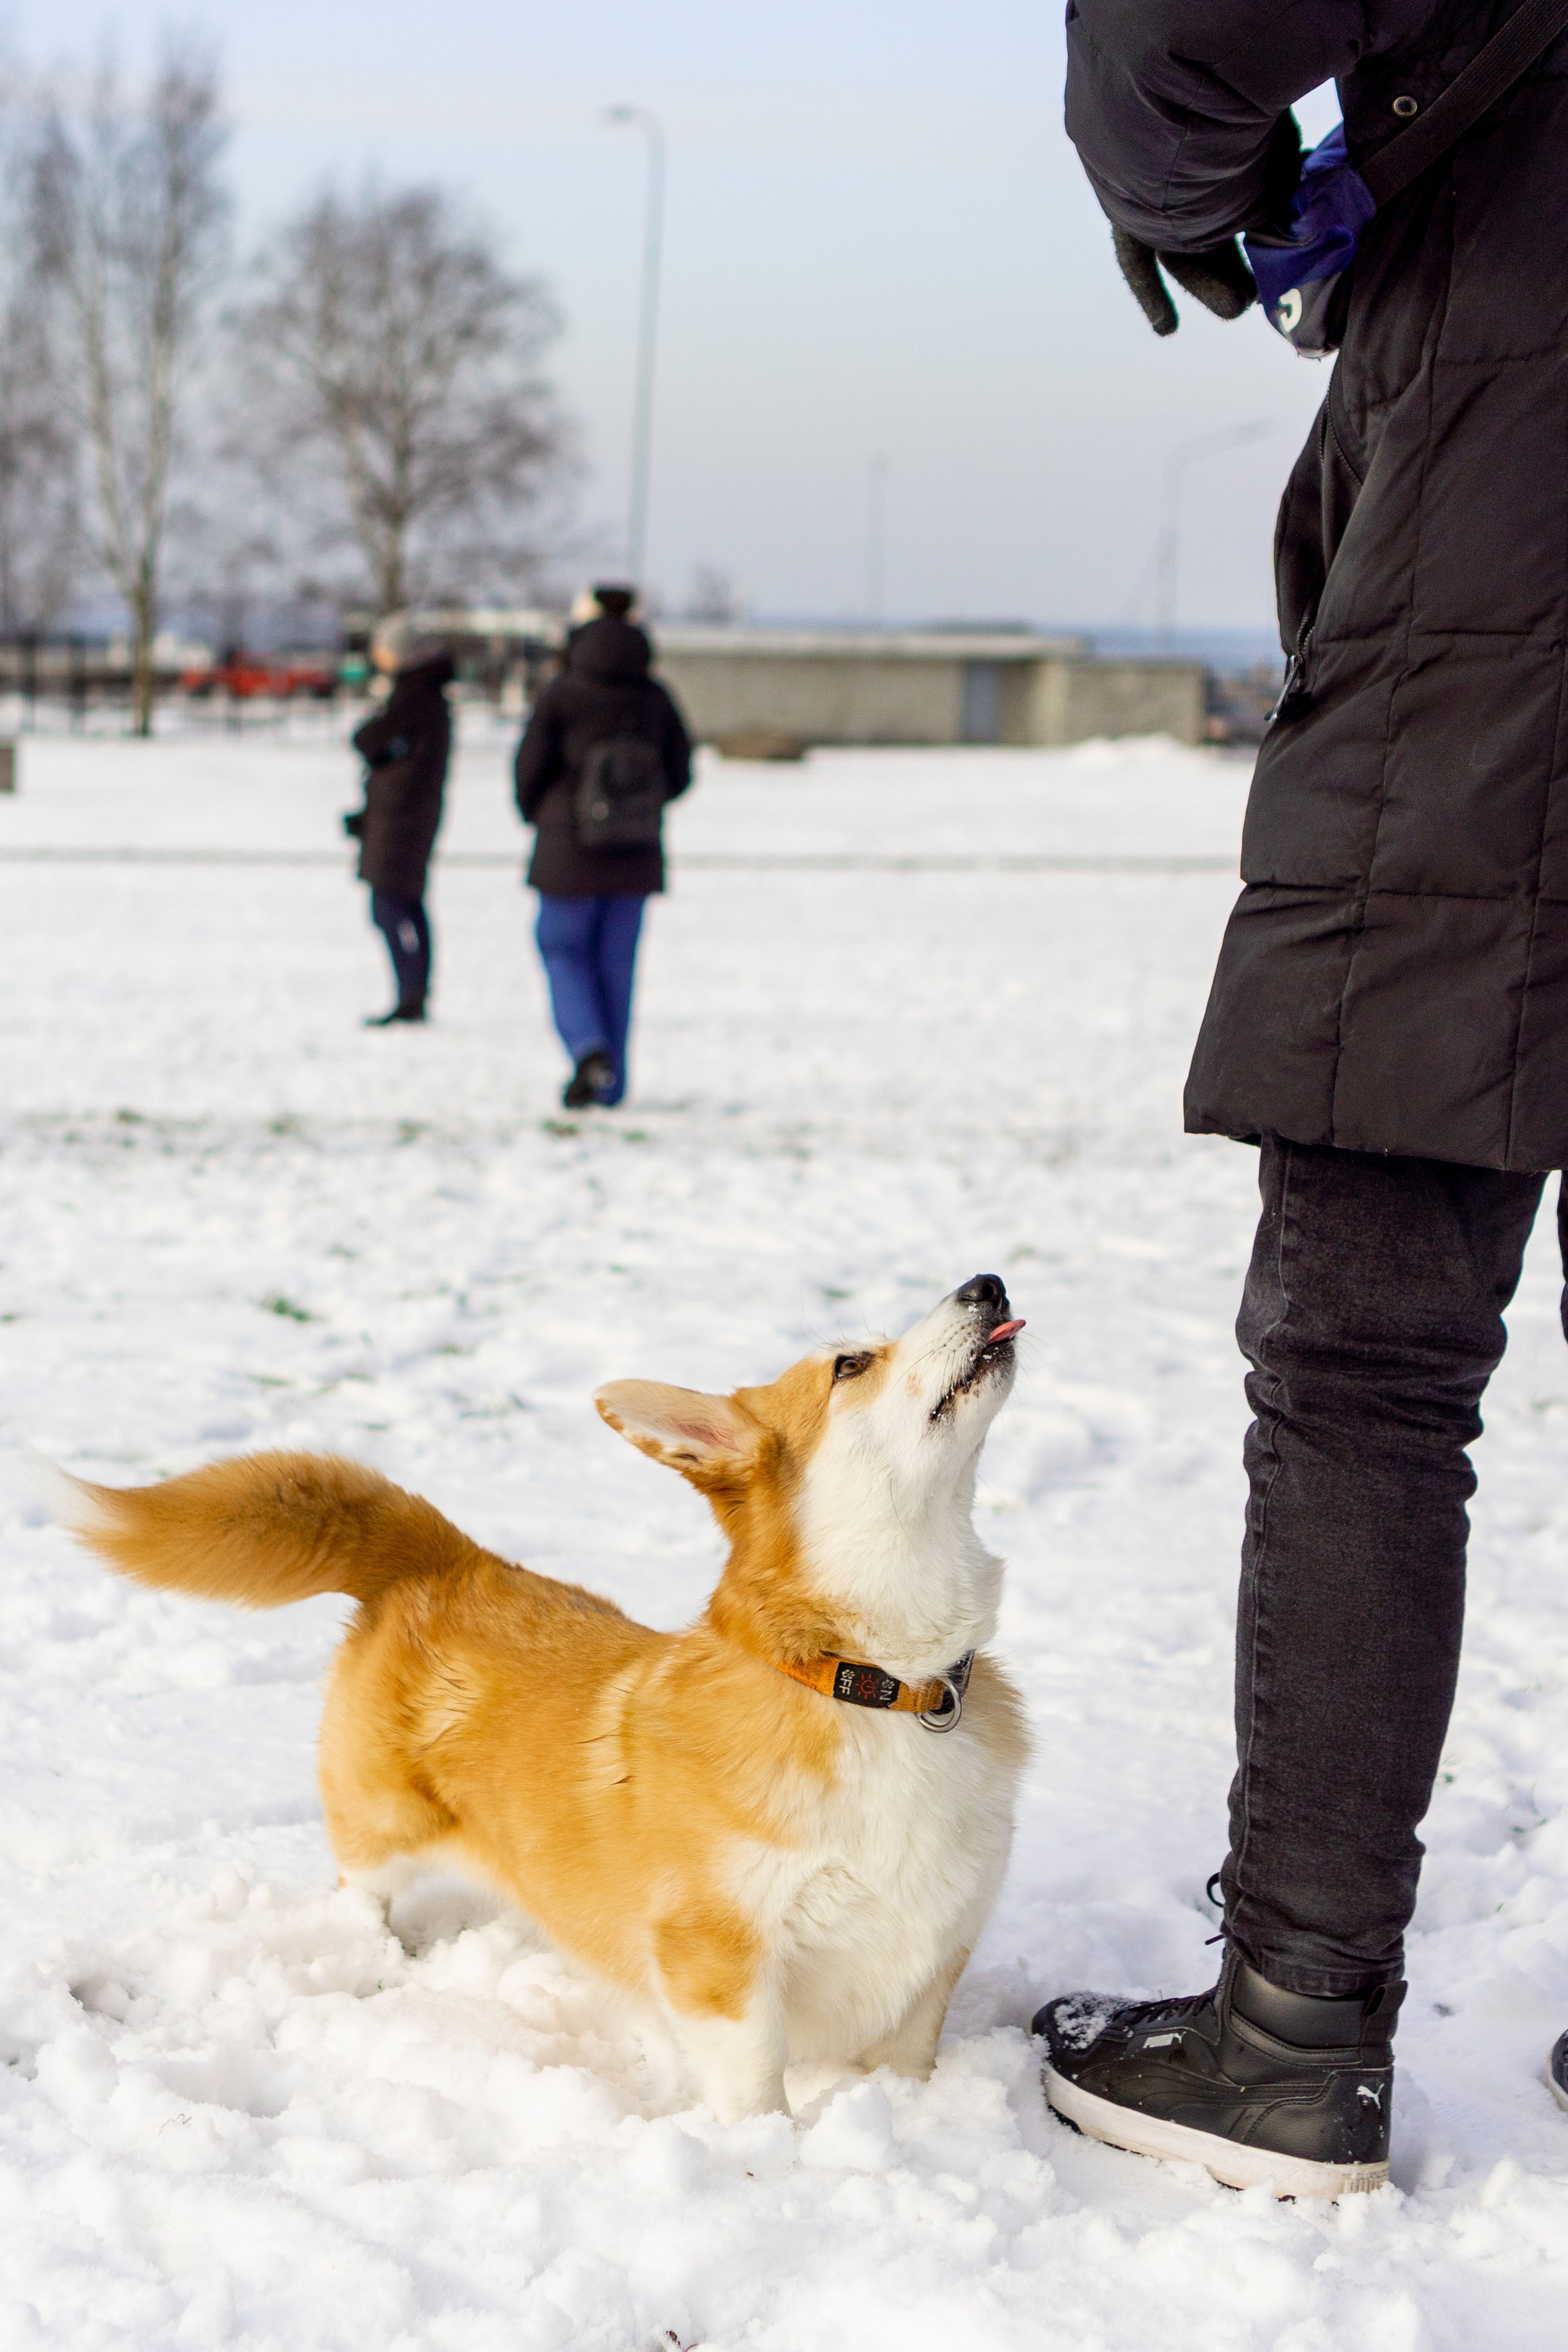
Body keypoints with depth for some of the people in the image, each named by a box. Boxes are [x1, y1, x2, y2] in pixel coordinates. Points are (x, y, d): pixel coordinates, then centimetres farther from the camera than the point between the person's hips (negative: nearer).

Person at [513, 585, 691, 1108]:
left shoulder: (560, 696, -13)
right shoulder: (655, 699, -2)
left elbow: (530, 769, -9)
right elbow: (679, 774, 4)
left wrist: (534, 812, 12)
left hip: (569, 851, -3)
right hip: (636, 855, 3)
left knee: (563, 950, 13)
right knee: (616, 962, 13)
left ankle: (589, 1049, -10)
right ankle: (609, 1084, 15)